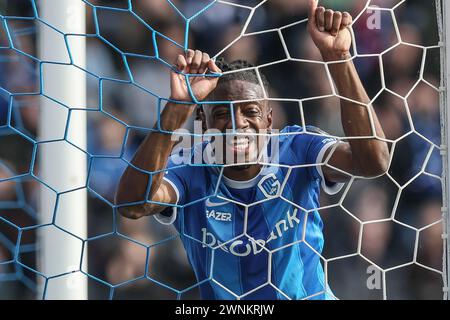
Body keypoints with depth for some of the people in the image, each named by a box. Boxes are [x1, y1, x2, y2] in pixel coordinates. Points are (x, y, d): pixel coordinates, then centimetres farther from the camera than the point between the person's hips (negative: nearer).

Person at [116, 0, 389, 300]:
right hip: (222, 298, 0)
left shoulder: (298, 150, -8)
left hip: (309, 295, 0)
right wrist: (179, 107, -35)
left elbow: (373, 161, -25)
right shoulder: (188, 170, -9)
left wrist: (338, 57, -30)